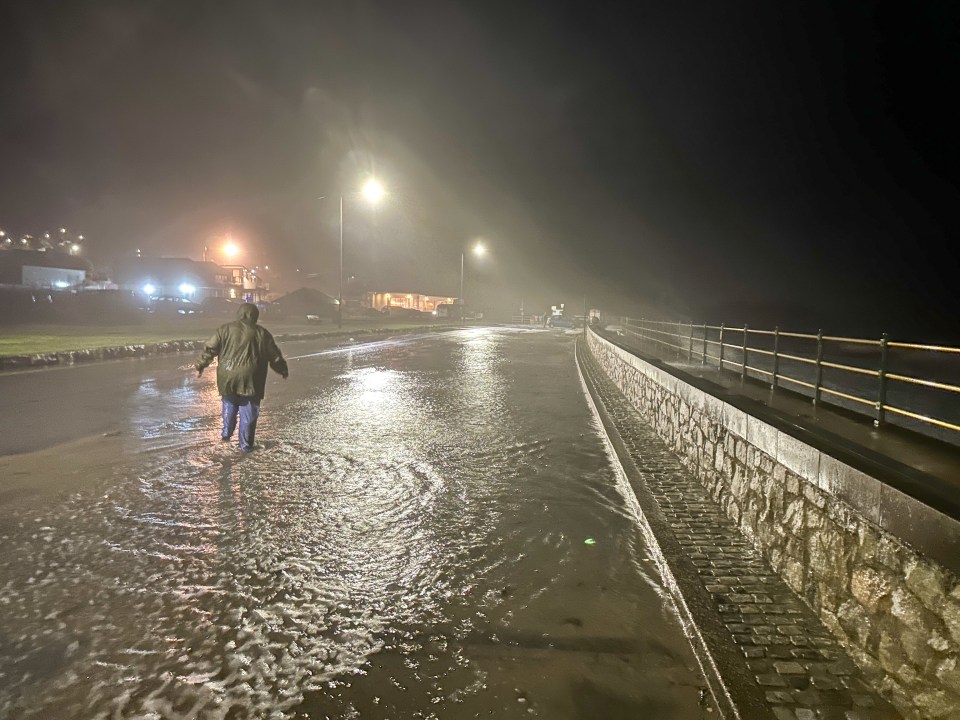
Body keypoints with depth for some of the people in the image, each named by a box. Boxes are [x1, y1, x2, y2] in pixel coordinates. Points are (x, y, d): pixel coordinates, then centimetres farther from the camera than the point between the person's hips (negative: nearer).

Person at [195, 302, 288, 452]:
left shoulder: (225, 329, 5)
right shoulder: (262, 333, 2)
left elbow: (209, 349, 5)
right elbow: (275, 356, 7)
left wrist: (200, 366, 18)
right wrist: (284, 371, 21)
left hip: (227, 378, 2)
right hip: (249, 380, -2)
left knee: (229, 406, 26)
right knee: (248, 413, 6)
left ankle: (226, 433, 25)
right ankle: (245, 445, 11)